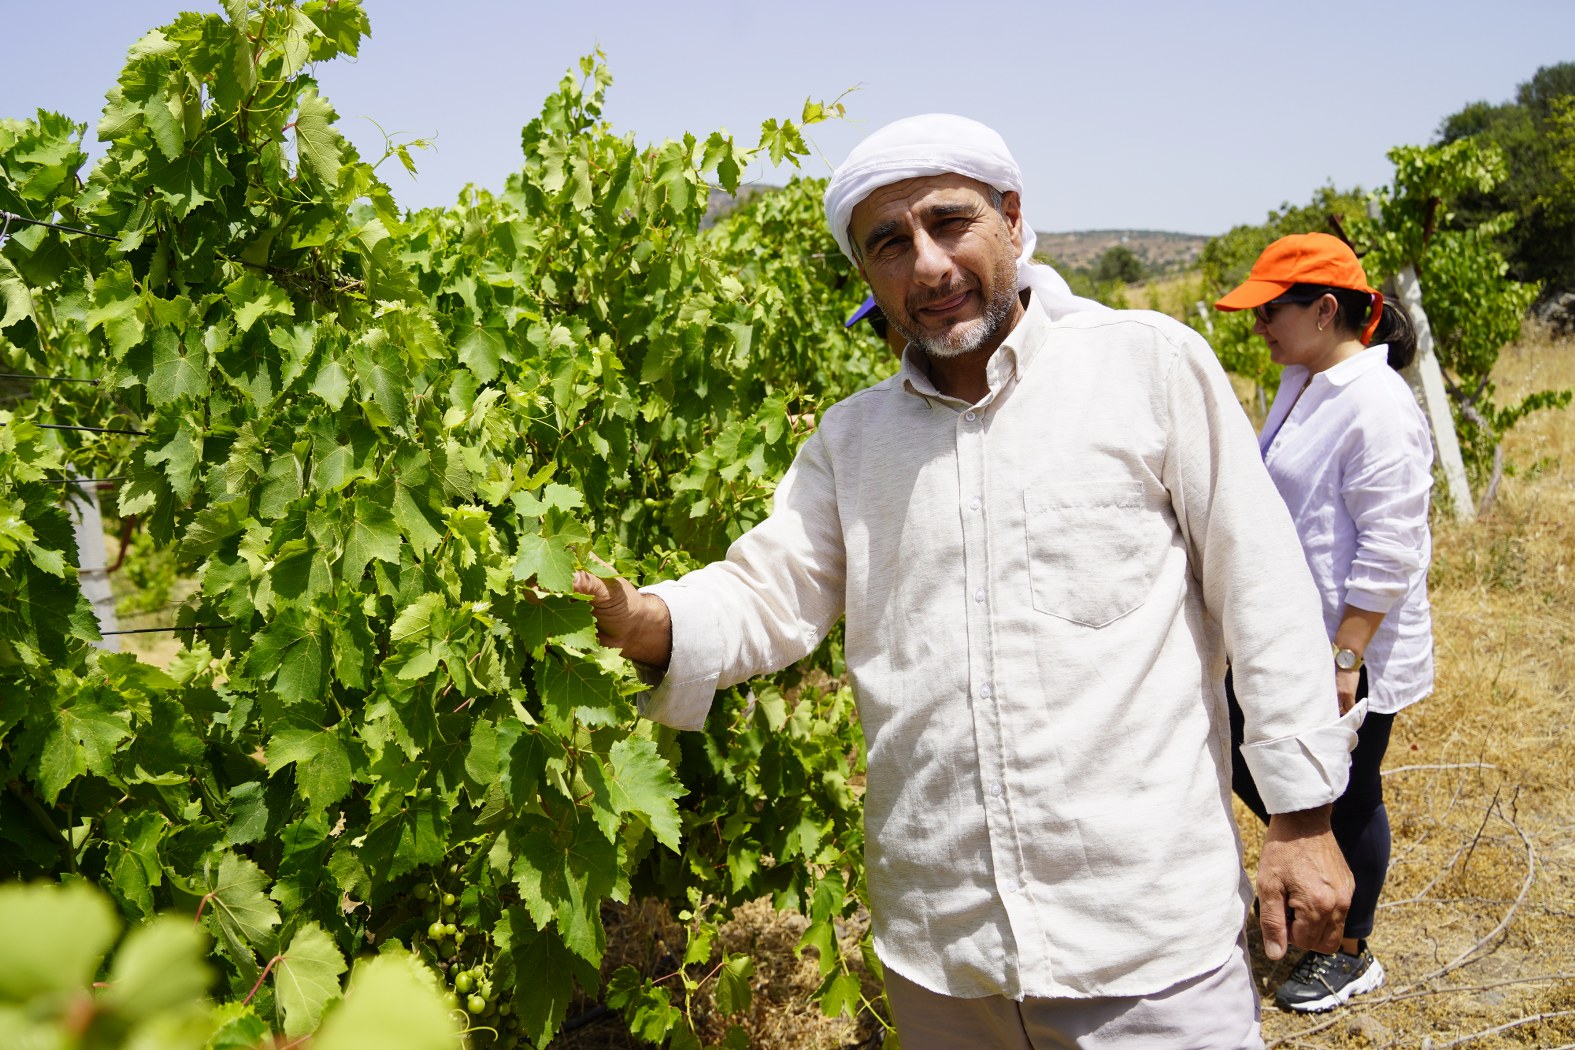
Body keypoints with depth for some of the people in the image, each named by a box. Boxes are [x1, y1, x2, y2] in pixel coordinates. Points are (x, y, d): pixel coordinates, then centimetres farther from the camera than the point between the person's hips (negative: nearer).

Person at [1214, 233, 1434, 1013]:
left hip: (1351, 652, -9)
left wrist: (1345, 660, -22)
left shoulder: (1377, 406, -21)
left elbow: (1391, 551, -23)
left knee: (1348, 798, 8)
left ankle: (1350, 954, 29)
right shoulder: (1303, 387, 7)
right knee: (1242, 756, 16)